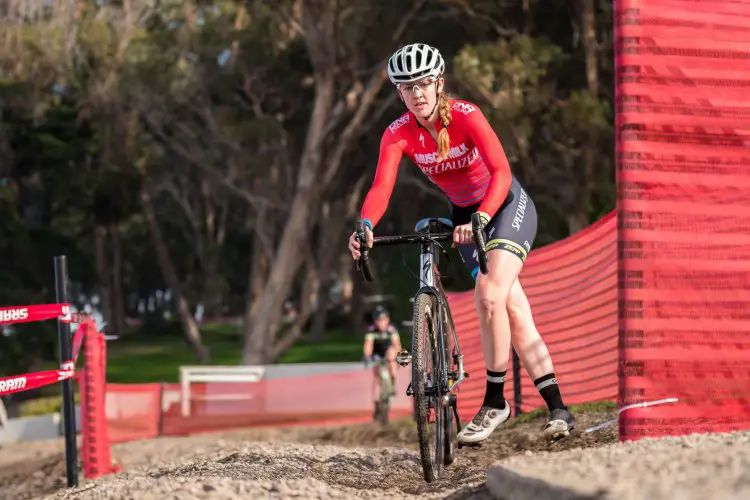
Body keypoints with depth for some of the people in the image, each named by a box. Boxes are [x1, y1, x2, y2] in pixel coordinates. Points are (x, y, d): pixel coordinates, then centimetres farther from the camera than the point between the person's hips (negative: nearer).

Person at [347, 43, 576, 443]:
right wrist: (365, 226, -47)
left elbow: (501, 173, -35)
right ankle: (558, 409, 4)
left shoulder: (465, 115, -25)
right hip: (465, 214, 4)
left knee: (489, 295, -24)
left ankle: (494, 402, -11)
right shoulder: (398, 134, -14)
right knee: (514, 312, 0)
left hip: (507, 205, -4)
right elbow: (381, 187, -26)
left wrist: (480, 219, -51)